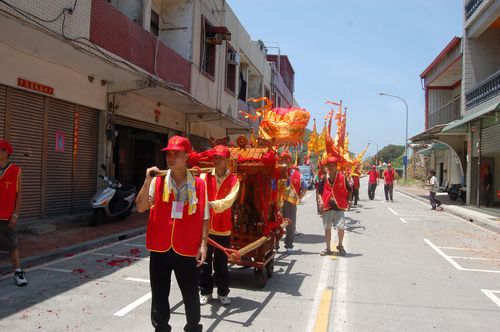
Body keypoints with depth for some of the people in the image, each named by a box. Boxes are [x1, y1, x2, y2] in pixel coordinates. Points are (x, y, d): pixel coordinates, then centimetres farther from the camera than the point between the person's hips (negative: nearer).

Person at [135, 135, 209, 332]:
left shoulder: (198, 185, -3)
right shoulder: (158, 182, -1)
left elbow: (204, 218, 1)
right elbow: (140, 208, -7)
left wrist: (203, 244, -4)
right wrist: (147, 182, -17)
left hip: (187, 249, -1)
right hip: (160, 248, 1)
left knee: (191, 295, 13)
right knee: (159, 294, 14)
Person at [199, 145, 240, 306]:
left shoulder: (233, 179, -4)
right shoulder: (205, 176, 2)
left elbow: (229, 200, -18)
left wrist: (212, 204, -31)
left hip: (223, 228, -1)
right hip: (205, 226, 1)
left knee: (221, 263, 11)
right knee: (204, 261, 10)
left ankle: (223, 292, 26)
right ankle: (205, 291, 25)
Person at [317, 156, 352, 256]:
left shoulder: (342, 177, -1)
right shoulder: (323, 178, 4)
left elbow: (349, 191, 6)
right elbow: (319, 191, 10)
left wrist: (348, 201, -3)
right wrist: (320, 200, -5)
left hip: (339, 207, -2)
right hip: (327, 207, 2)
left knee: (341, 227, -6)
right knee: (327, 228, 9)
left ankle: (340, 246, 22)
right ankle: (328, 249, 23)